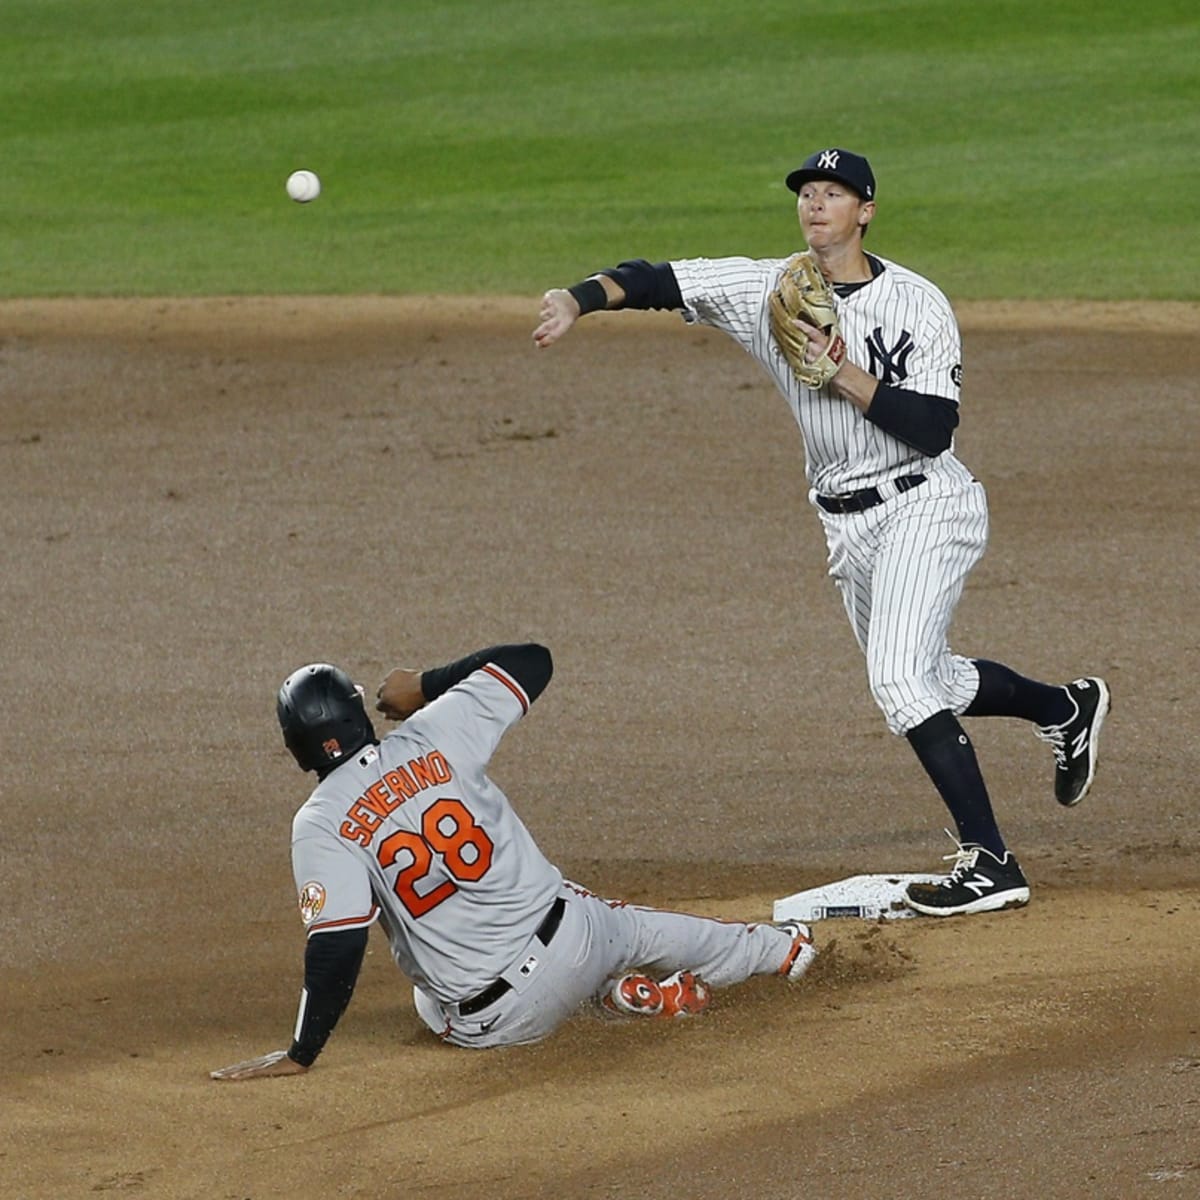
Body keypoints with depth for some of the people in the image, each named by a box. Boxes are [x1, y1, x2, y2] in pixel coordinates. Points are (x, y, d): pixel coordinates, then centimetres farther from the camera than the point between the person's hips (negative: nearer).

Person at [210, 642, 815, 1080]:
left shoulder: (321, 824, -16)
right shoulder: (432, 739, -7)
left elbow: (336, 946, -22)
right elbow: (532, 661, 5)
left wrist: (300, 1055, -15)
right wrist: (425, 686, 13)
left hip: (491, 1019, -3)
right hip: (573, 941, 3)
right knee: (633, 930, 36)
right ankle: (779, 948, 59)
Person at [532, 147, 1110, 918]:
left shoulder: (917, 304, -12)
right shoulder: (771, 290, -1)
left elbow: (934, 428, -20)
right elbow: (657, 281, -11)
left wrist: (846, 375, -26)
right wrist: (579, 298, -27)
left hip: (925, 507, -7)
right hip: (848, 525, 7)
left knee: (900, 680, -22)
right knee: (933, 683, 21)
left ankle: (991, 864, -20)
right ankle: (1066, 708, 51)